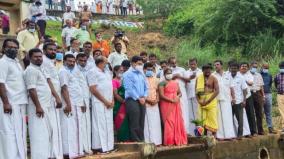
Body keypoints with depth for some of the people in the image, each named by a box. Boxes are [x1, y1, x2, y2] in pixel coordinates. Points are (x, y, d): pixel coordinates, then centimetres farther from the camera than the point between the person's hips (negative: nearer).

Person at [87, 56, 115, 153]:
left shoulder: (106, 72, 18)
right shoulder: (93, 72, -7)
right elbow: (93, 89, -14)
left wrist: (112, 101, 4)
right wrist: (105, 101, -14)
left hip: (109, 103, 8)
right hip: (99, 103, -8)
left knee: (108, 124, 9)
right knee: (100, 124, -5)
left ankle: (108, 145, 14)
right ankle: (100, 146, 0)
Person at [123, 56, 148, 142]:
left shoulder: (142, 74, 18)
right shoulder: (128, 74, -3)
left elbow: (146, 87, 18)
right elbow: (129, 88, -11)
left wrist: (144, 97, 1)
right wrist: (138, 98, -12)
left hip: (142, 100, 6)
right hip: (132, 100, -6)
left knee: (141, 122, 7)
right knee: (134, 123, -8)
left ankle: (141, 140, 12)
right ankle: (135, 141, -4)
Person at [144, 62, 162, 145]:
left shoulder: (155, 79, 15)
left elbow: (158, 91, 15)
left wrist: (157, 100, -1)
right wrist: (147, 100, -17)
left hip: (155, 104, 5)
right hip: (146, 104, -5)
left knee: (155, 122, 5)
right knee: (147, 123, -3)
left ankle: (156, 141, 10)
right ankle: (147, 141, 0)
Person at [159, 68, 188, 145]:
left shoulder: (176, 82, 17)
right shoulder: (162, 83, -3)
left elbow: (179, 93, 18)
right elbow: (161, 95, -11)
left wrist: (178, 97, -5)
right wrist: (172, 100, -17)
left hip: (176, 105, 6)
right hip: (166, 105, -6)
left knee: (178, 122, 3)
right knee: (169, 122, -7)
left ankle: (178, 140, 10)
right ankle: (170, 141, -3)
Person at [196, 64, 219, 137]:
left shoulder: (213, 78, -1)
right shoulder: (198, 78, 9)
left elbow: (217, 91, -8)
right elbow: (196, 90, 9)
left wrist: (208, 101, -14)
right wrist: (199, 101, -6)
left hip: (211, 101, -3)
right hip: (201, 102, 3)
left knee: (212, 119, -5)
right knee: (202, 120, 2)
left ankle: (214, 137, -1)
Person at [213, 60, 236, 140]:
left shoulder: (228, 75, 14)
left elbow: (231, 87, 15)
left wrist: (233, 97, 9)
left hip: (226, 99, 3)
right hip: (217, 99, -2)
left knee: (228, 117, 2)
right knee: (219, 117, -3)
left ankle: (229, 134, 5)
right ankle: (220, 135, 0)